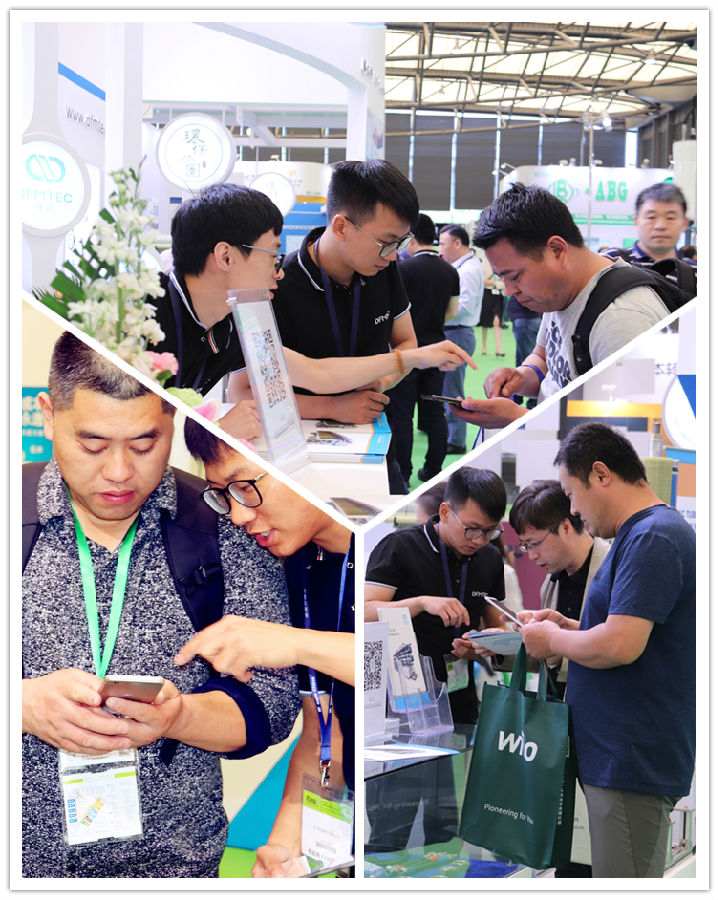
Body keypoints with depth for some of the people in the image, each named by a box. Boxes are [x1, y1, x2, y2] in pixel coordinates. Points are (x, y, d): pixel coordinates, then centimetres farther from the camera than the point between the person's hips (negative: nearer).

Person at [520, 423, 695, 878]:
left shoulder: (652, 538, -16)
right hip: (618, 756, 11)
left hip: (632, 761, -11)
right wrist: (569, 627, 13)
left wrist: (553, 640, -8)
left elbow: (620, 646, -25)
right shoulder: (642, 535, 17)